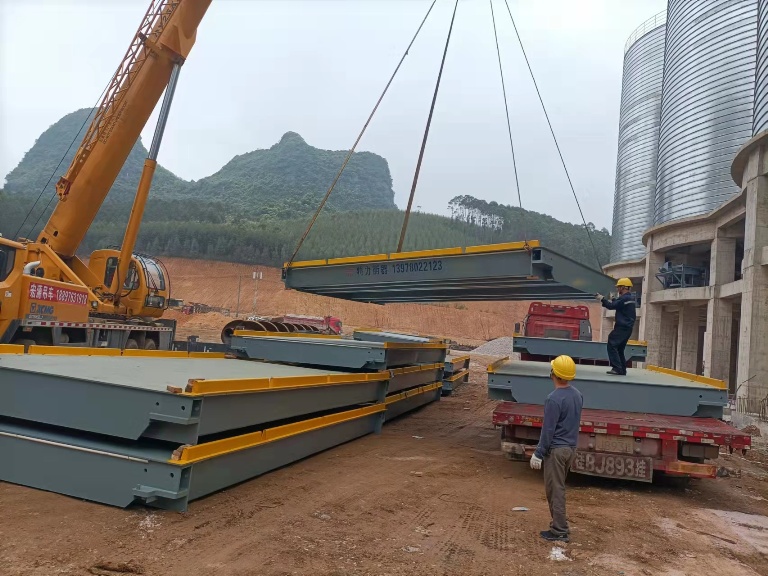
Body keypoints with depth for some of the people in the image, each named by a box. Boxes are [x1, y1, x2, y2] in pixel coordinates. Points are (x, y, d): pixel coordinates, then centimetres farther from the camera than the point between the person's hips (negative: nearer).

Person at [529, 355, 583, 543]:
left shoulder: (554, 398, -22)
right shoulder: (577, 395, 3)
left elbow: (548, 430, -20)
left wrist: (538, 454, -13)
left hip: (556, 450, -8)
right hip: (571, 448, 8)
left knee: (555, 490, 2)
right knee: (558, 487, 20)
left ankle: (559, 531, 8)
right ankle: (560, 524, 29)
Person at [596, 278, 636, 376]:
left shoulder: (624, 298, -16)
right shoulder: (630, 297, 15)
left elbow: (612, 306, -18)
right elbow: (616, 304, 19)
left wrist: (602, 299, -6)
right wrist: (604, 299, 10)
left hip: (622, 327, -10)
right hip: (627, 327, 10)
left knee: (612, 345, -10)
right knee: (619, 348, 14)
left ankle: (617, 368, -16)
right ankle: (622, 370, 15)